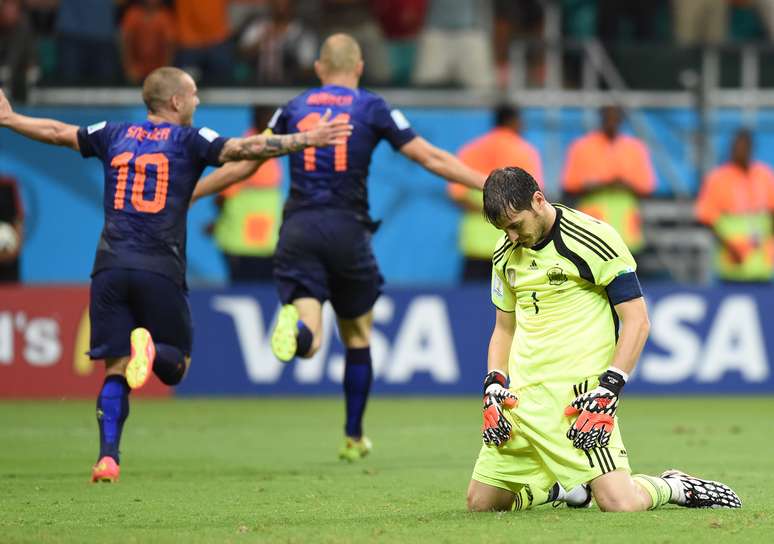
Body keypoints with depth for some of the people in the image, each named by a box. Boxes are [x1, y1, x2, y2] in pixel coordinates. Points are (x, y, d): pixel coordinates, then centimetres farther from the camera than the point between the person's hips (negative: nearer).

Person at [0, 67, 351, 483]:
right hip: (161, 272, -3)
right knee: (175, 366, 9)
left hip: (110, 269, 3)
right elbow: (242, 149, -8)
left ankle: (107, 458, -13)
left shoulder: (115, 135, 15)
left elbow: (56, 132, 26)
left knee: (115, 369, 4)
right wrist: (308, 139, -6)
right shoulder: (189, 140, 4)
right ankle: (150, 348, -26)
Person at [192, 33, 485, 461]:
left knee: (307, 341, -7)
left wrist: (187, 195, 28)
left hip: (298, 230, 1)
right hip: (347, 231, -1)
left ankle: (295, 324, -44)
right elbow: (431, 159, 3)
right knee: (357, 338, 17)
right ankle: (354, 438, 22)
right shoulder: (372, 109, 6)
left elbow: (241, 166, 16)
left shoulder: (292, 109, 12)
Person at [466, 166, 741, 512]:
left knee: (618, 504, -22)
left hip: (577, 393, -7)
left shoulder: (593, 240, -9)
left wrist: (607, 392, -16)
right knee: (480, 503, 3)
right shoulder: (506, 254, 11)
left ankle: (674, 488, 10)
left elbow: (637, 321, -9)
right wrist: (493, 388, 8)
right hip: (521, 396, 7)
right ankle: (562, 486, 26)